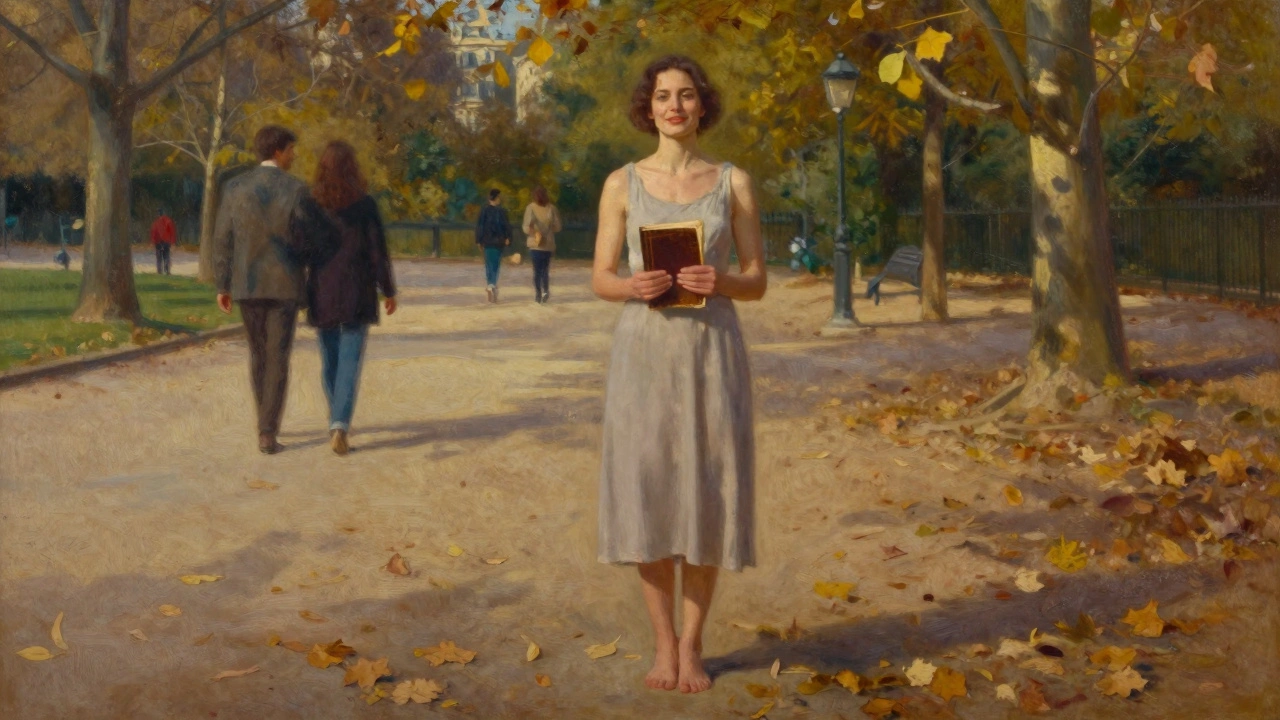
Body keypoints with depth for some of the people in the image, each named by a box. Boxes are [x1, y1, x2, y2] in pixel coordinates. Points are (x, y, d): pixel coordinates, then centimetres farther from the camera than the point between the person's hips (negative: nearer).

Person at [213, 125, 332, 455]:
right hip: (284, 285, -3)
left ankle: (267, 422, 30)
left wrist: (222, 286, 7)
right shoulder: (296, 189, -10)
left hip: (247, 285, 3)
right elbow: (318, 236, -7)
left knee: (258, 353, 20)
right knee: (277, 359, 1)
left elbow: (222, 240, 0)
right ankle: (267, 434, -6)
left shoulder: (235, 187, -1)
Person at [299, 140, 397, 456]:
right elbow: (378, 251, -6)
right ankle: (340, 425, -19)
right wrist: (389, 290, 3)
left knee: (329, 358, 17)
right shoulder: (365, 204, -7)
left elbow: (299, 249, -4)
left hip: (322, 291, 2)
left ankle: (338, 420, 30)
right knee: (350, 362, -2)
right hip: (358, 292, -2)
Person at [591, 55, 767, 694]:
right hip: (644, 350, 0)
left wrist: (721, 282, -18)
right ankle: (663, 644, 15)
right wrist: (635, 286, -18)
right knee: (649, 494, 0)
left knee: (705, 496, 1)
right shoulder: (622, 183, 5)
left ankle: (691, 646, 15)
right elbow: (600, 280, 4)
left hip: (713, 350, 0)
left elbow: (757, 283, 4)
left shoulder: (734, 182, 5)